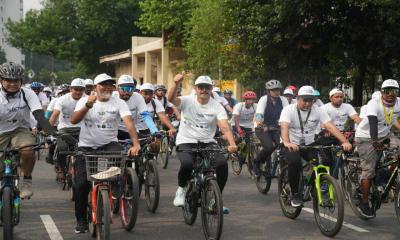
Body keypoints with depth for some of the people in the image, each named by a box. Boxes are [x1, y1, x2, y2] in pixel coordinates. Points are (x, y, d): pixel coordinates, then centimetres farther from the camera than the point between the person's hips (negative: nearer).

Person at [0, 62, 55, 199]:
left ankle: (27, 182, -10)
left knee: (28, 151, -34)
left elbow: (39, 115, -21)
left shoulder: (27, 94, -11)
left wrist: (51, 134, -35)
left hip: (20, 131, -1)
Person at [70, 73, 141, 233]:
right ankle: (81, 220, 14)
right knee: (82, 184, -6)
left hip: (109, 144, 0)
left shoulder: (118, 103, -4)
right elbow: (73, 120, -17)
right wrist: (87, 106, -33)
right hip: (86, 147, 0)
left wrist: (135, 144, -34)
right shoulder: (85, 100, -2)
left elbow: (129, 123, -18)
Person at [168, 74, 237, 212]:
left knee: (222, 163, -24)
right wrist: (176, 83, -45)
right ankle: (181, 189, 1)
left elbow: (225, 128, -15)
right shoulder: (187, 101, -4)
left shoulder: (217, 107, -3)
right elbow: (171, 98, -25)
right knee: (187, 164, -33)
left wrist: (232, 144, -35)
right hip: (186, 142, -2)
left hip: (207, 142, 2)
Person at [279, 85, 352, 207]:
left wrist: (345, 142, -30)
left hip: (309, 145, 3)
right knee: (294, 162, -33)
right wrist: (287, 143, -50)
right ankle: (295, 194, -13)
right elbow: (284, 127, -30)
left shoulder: (318, 111, -4)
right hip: (292, 145, -3)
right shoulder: (288, 110, -12)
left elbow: (331, 127, -15)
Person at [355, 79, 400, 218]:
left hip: (384, 135, 5)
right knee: (368, 170, -7)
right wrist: (375, 142, -53)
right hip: (366, 137, -5)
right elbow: (373, 122, -40)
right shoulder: (374, 103, -27)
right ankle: (364, 203, 5)